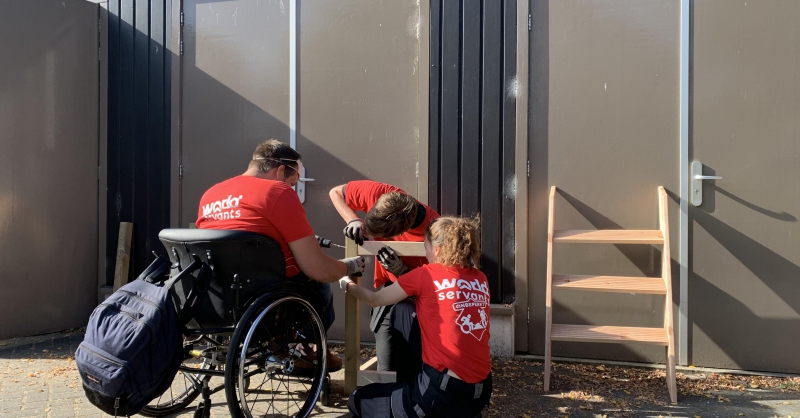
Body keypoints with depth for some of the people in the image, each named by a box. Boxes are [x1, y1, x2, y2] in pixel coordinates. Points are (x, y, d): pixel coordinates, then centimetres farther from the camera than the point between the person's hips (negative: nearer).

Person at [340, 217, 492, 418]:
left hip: (443, 390, -6)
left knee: (360, 400, 13)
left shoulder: (426, 274, -7)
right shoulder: (480, 280, 5)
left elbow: (374, 299, 7)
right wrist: (402, 271, 24)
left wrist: (347, 284, 26)